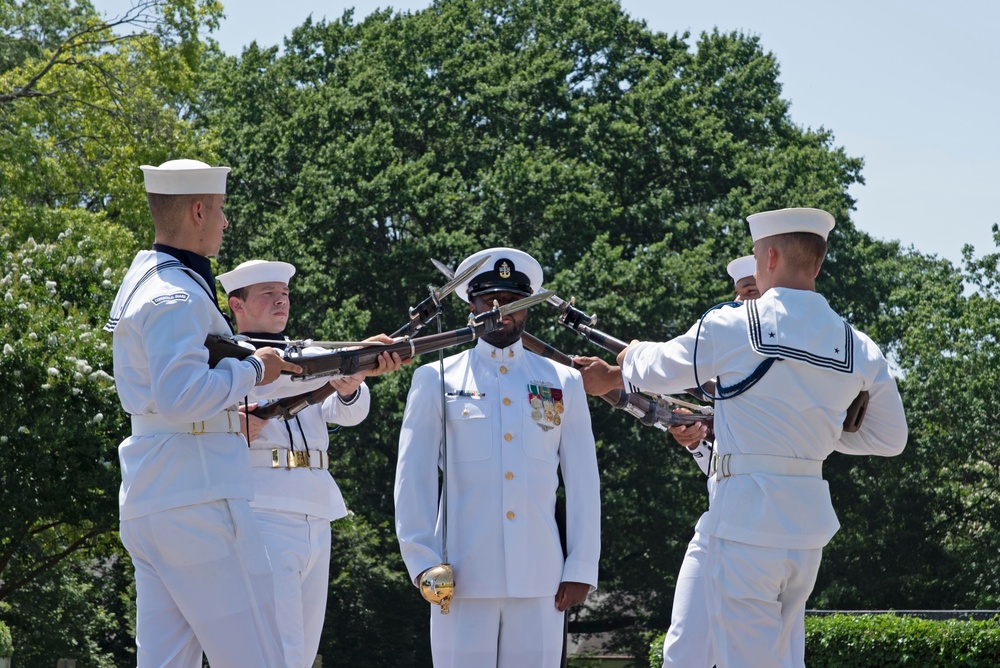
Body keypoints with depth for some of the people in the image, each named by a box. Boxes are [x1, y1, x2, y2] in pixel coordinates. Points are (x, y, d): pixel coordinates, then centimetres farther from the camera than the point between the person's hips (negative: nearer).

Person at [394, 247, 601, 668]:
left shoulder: (563, 383, 15)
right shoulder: (436, 380, 10)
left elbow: (583, 482, 12)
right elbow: (412, 477, 6)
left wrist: (581, 568, 4)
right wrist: (422, 562, -4)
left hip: (540, 582, 1)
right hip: (464, 577, -1)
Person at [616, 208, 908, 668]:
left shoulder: (731, 328, -8)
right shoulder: (858, 348, 5)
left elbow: (656, 373, 7)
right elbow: (889, 438, 14)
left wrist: (634, 354, 29)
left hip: (745, 518, -6)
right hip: (809, 524, 6)